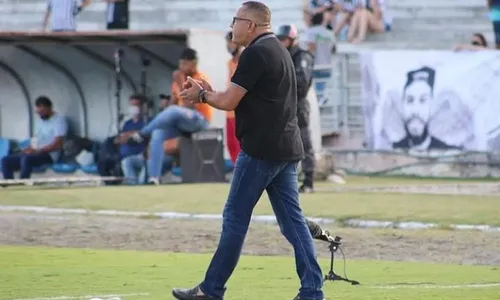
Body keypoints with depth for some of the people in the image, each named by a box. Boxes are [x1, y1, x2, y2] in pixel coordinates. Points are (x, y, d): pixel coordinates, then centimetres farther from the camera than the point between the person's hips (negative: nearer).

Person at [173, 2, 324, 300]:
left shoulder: (255, 54, -13)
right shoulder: (279, 50, 18)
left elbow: (229, 102, -14)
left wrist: (202, 95, 5)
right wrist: (210, 92, 16)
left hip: (261, 150, -9)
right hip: (287, 149, 9)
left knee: (235, 218, -1)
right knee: (293, 220, 6)